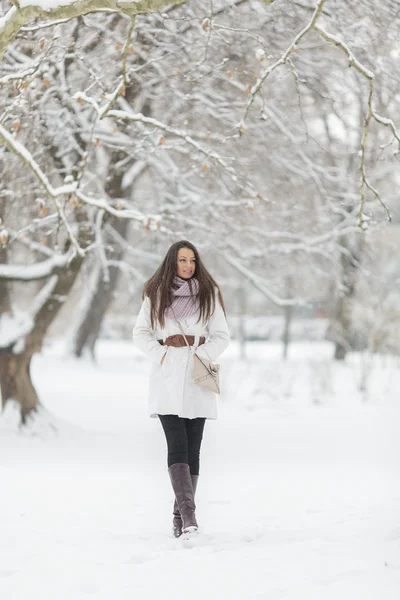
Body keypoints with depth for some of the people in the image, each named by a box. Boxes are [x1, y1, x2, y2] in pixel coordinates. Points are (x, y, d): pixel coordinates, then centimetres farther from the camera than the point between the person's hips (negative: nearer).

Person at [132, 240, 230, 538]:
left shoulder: (208, 294, 8)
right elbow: (140, 332, 12)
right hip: (167, 377, -1)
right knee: (177, 445, -13)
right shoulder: (156, 295, 7)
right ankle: (188, 513, -22)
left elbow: (222, 335, 8)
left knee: (193, 447, 1)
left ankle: (181, 515, 7)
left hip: (197, 378, 1)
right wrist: (159, 354, -3)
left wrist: (203, 356, -8)